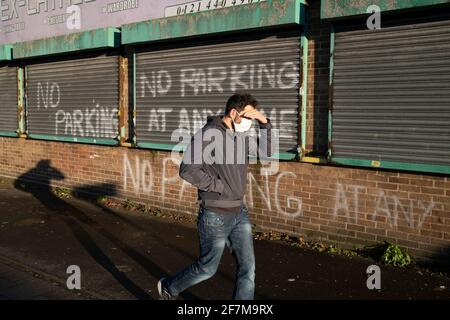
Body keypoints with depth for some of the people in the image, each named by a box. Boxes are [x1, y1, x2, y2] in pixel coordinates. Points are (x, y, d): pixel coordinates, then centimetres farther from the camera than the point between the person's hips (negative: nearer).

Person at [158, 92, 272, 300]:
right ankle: (168, 287, 34)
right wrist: (219, 186, -19)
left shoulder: (241, 135, 6)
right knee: (207, 268, 8)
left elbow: (265, 151, 18)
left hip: (239, 213, 7)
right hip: (216, 215, -7)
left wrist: (265, 123, 3)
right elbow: (187, 169, -24)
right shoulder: (208, 134, -18)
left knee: (248, 267, 6)